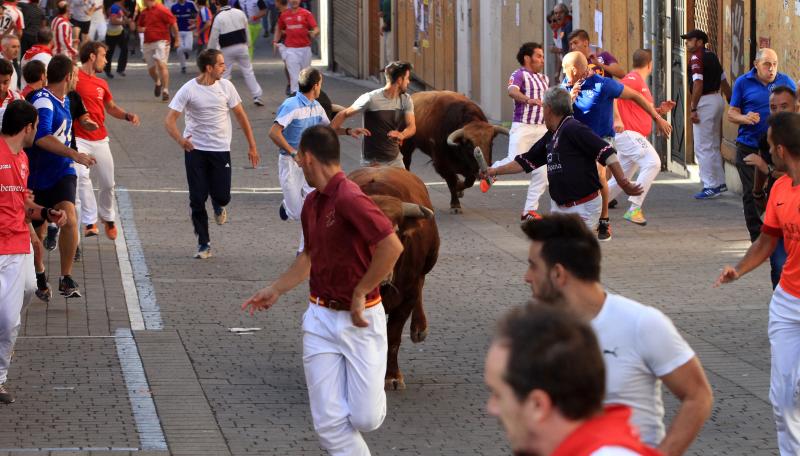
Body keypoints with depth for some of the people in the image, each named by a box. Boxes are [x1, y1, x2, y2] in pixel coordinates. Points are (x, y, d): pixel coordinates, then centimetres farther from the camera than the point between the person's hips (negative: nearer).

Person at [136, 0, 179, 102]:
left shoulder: (162, 10, -10)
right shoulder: (144, 12, 13)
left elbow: (173, 23, -9)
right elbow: (139, 26, 26)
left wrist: (177, 39, -8)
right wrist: (141, 29, 0)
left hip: (161, 42, -7)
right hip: (148, 43, 7)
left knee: (161, 64, -18)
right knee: (151, 68, 10)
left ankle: (165, 90, -17)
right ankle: (158, 83, 41)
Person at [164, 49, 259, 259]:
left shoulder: (226, 86, -1)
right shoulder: (188, 90, -10)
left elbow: (241, 116, 8)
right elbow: (169, 120, -13)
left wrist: (252, 146, 8)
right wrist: (180, 139, -34)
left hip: (221, 149, 2)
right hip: (195, 149, -2)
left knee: (222, 196, -3)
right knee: (197, 199, -2)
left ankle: (218, 205, 35)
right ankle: (203, 244, 10)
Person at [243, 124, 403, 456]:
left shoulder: (349, 198, -20)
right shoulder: (312, 204, 9)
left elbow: (392, 246, -28)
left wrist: (359, 293, -19)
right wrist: (275, 290, 26)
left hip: (360, 319, -7)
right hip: (321, 319, 7)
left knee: (365, 419, -4)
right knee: (330, 423, -3)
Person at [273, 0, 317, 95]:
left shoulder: (306, 13, -2)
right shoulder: (284, 15, 7)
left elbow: (316, 29, -10)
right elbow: (279, 29, 23)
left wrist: (314, 33, -32)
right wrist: (275, 41, 10)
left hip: (305, 48, 0)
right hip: (290, 49, 0)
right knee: (294, 75, -6)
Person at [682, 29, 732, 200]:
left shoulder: (696, 58, -13)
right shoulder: (712, 56, 15)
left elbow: (698, 85, -22)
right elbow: (724, 81, 19)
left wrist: (693, 109, -20)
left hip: (705, 101, -9)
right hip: (717, 100, 10)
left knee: (702, 147, -5)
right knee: (714, 146, 18)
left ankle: (710, 187, -6)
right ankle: (720, 182, 22)